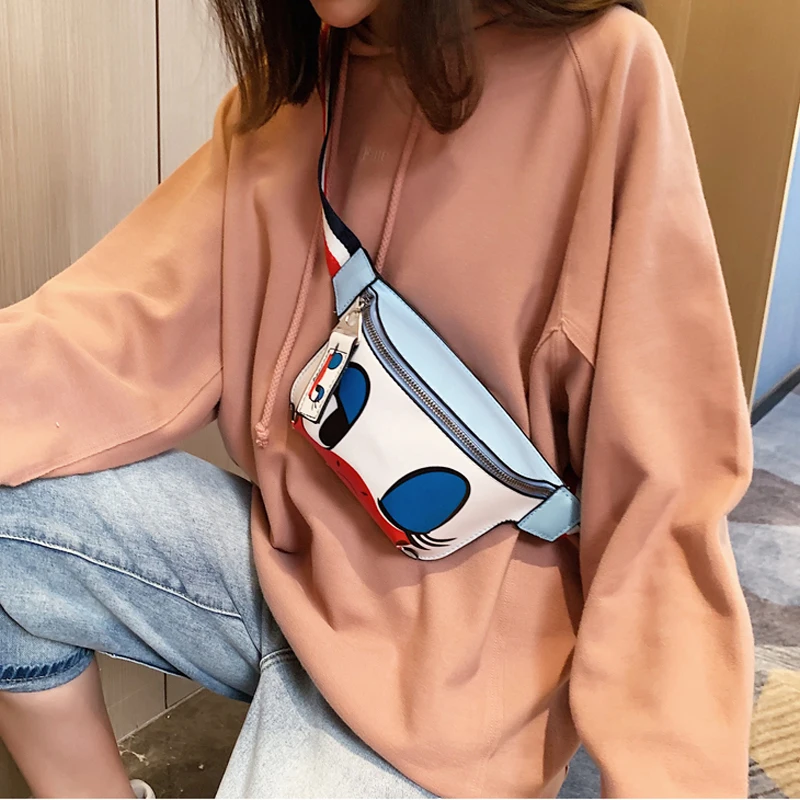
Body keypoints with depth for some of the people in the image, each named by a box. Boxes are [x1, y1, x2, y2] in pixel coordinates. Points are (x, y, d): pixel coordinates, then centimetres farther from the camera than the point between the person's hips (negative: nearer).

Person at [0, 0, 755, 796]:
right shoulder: (279, 96, 3)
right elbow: (131, 321, -7)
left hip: (448, 649, -4)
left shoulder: (602, 70, -13)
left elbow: (663, 473, -16)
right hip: (287, 560, 5)